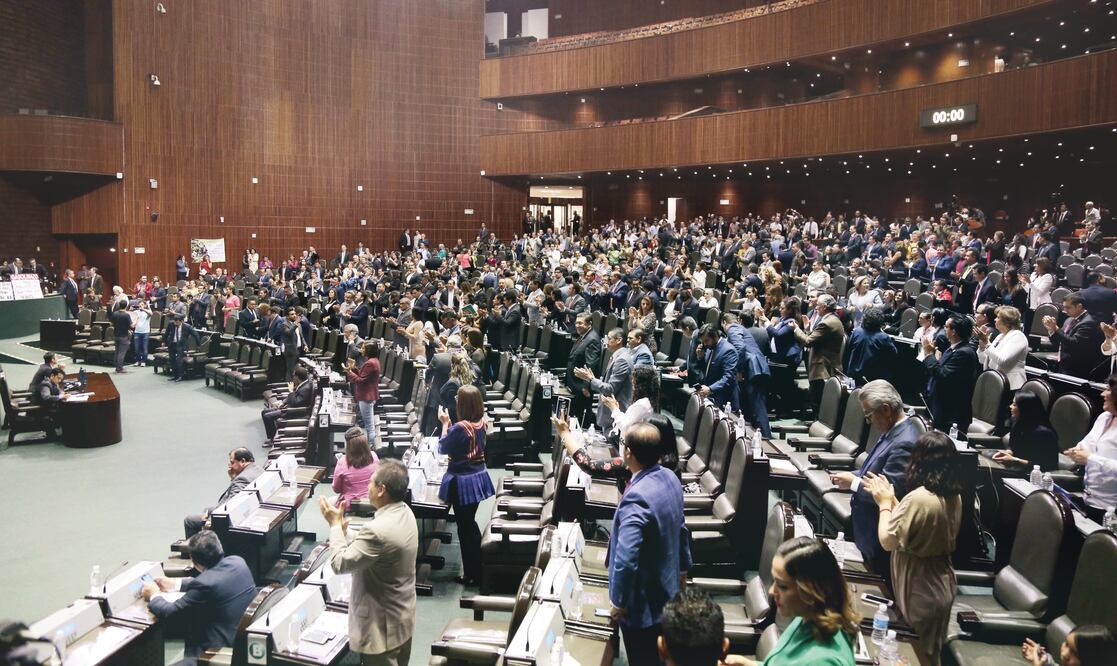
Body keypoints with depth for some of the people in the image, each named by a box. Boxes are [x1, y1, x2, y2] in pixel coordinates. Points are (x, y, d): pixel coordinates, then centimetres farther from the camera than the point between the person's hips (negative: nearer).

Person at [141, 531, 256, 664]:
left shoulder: (205, 584, -24)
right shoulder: (237, 561, -4)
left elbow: (168, 612, -11)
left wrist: (153, 595, 9)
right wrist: (175, 584, 21)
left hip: (224, 651, -8)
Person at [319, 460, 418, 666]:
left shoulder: (378, 530, -33)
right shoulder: (405, 512, -3)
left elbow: (340, 563, -21)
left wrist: (335, 524, -11)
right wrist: (343, 532, 2)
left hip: (383, 627, -9)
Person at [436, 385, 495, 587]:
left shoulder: (460, 427, -25)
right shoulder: (481, 422, -2)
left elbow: (443, 448, -10)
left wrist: (445, 423, -5)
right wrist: (450, 424, 3)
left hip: (462, 481, -8)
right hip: (478, 477, 8)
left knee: (465, 528, 6)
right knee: (470, 523, 23)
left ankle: (471, 575, 16)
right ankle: (477, 569, 33)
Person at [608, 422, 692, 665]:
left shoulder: (636, 498, -34)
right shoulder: (670, 478, -6)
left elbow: (626, 559, -32)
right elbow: (679, 528, 10)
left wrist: (618, 601, -17)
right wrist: (683, 565, 25)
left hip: (642, 601, -8)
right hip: (666, 589, 8)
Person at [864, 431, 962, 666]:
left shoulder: (918, 498, -28)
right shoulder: (954, 496, -1)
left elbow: (887, 541, -20)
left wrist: (885, 503, -8)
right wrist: (891, 498, 6)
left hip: (919, 592, -8)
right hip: (940, 587, 8)